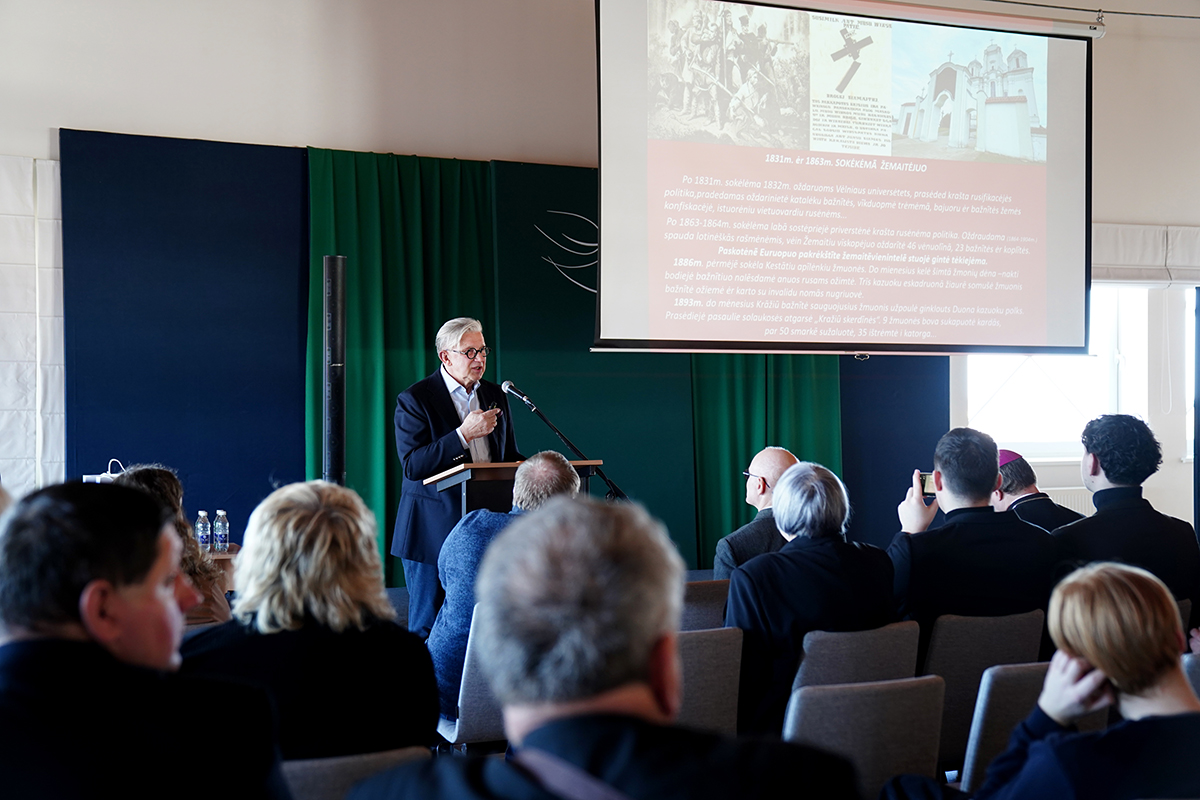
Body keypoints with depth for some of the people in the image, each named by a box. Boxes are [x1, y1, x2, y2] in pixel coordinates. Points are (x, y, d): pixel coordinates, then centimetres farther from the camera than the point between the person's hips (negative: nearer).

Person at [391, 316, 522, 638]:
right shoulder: (414, 400, -5)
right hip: (433, 528, -5)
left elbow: (509, 455, 21)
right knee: (427, 625, 2)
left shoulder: (495, 395, 13)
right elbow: (413, 467, -14)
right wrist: (463, 434, -20)